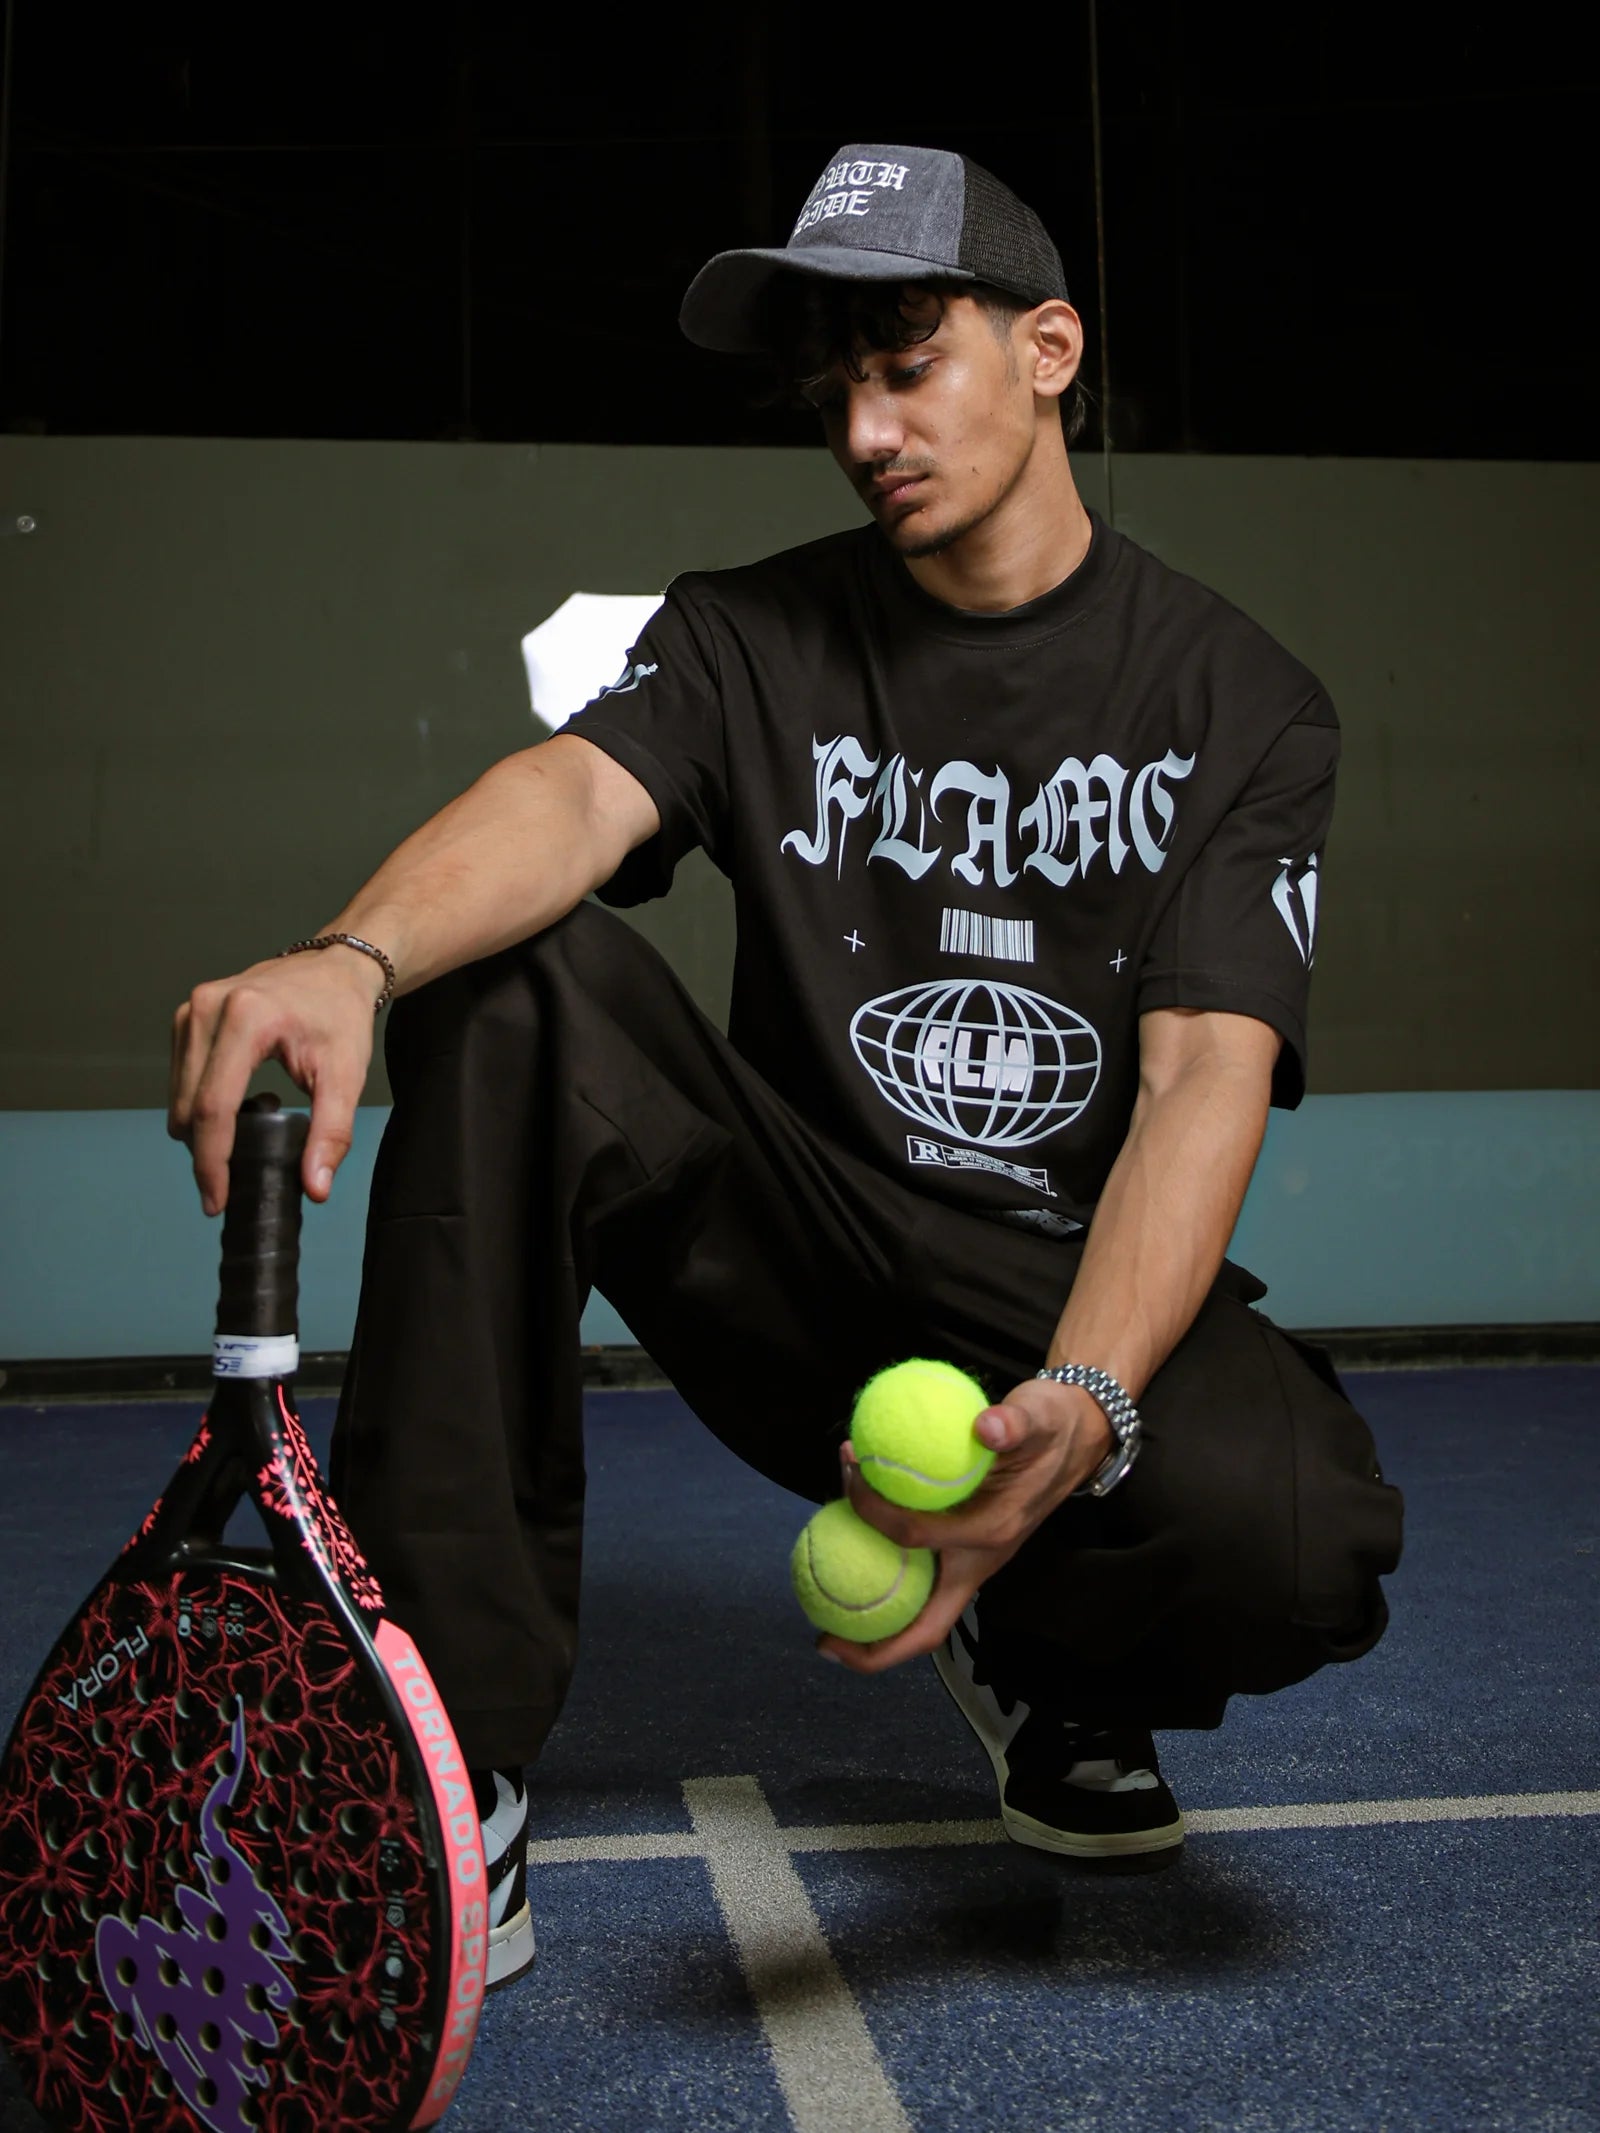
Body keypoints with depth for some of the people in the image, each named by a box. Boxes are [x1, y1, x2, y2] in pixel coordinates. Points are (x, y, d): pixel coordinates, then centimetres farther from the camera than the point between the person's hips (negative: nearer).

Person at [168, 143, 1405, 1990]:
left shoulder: (1243, 705, -2)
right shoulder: (749, 639, 3)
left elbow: (1208, 1076, -16)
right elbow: (576, 792, -20)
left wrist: (1081, 1405, -35)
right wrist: (353, 957, -44)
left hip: (1090, 1296, -1)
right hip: (798, 1270, 2)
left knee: (1294, 1531, -35)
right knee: (509, 977, -23)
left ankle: (1040, 1660, 7)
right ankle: (447, 1787, -21)